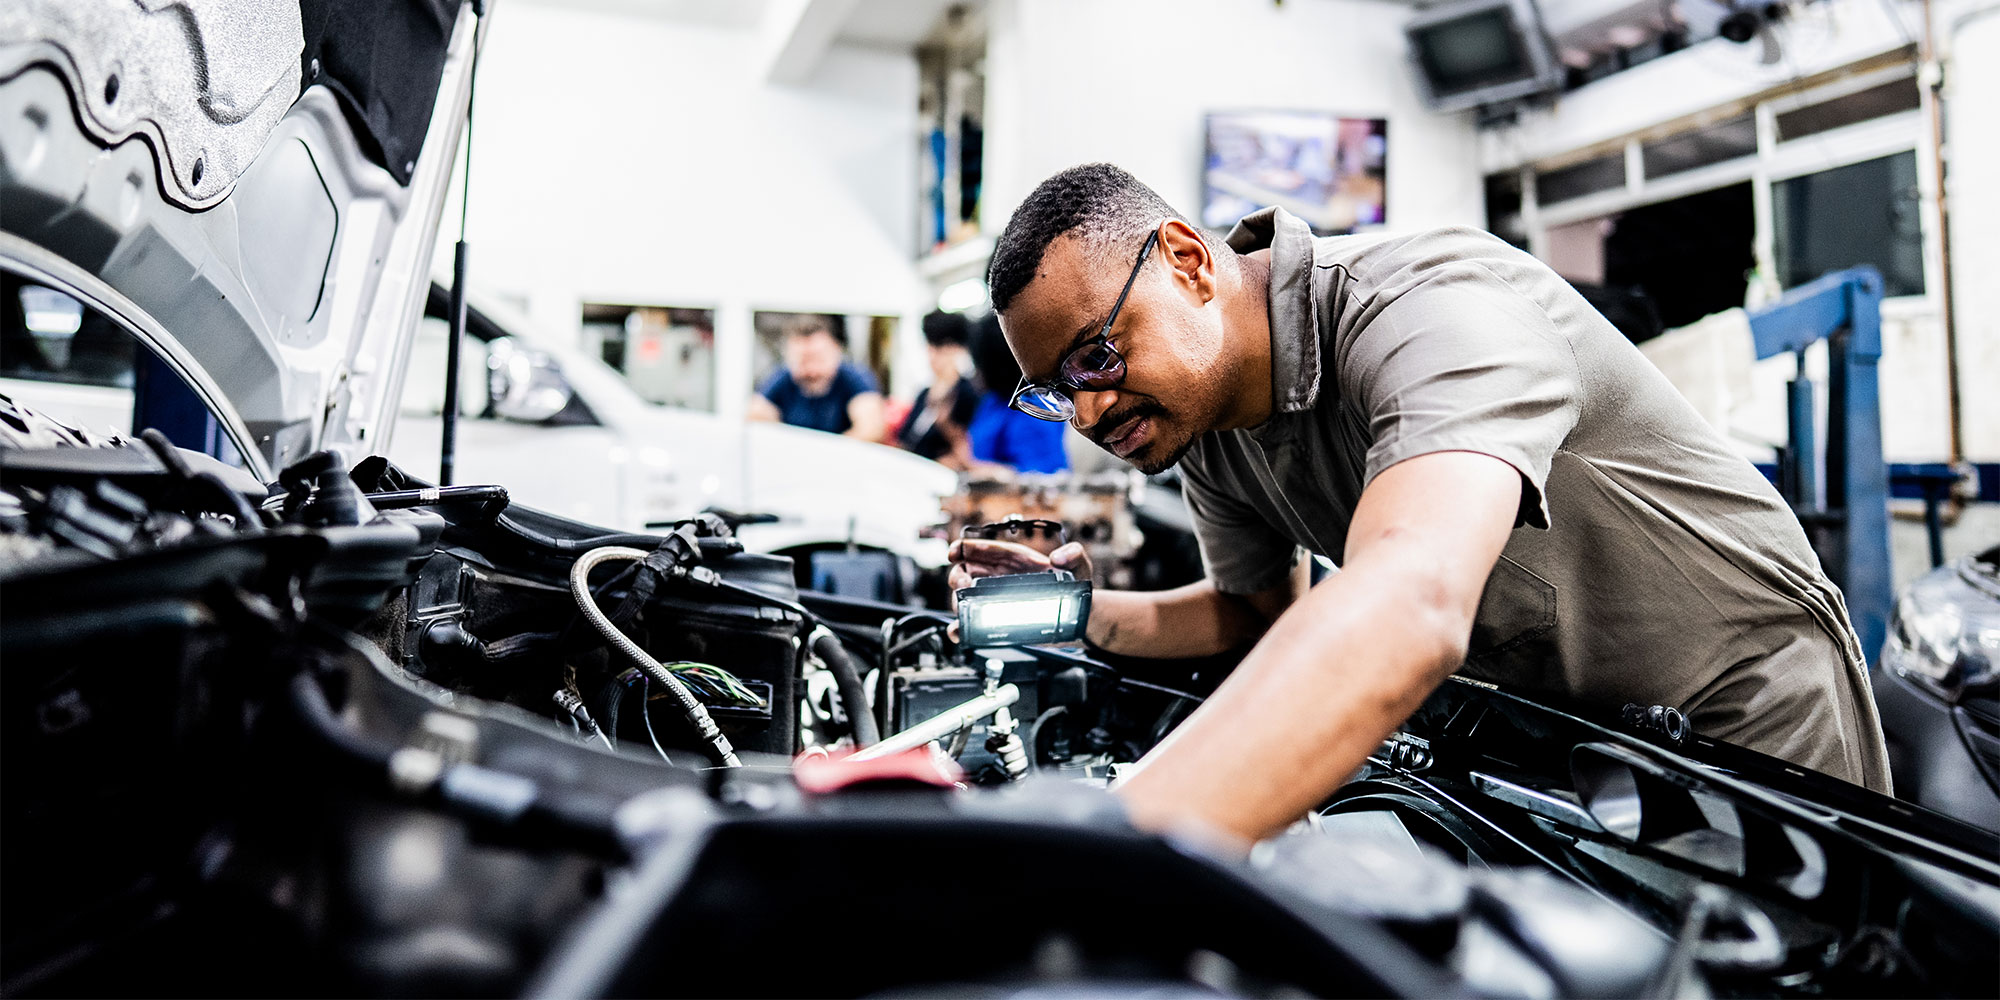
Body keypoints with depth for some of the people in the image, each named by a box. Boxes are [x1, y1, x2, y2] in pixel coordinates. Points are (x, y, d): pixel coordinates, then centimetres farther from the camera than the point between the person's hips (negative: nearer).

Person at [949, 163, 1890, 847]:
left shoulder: (1429, 301, -36)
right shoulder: (1204, 424, -9)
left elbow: (1410, 608, -55)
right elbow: (1256, 610, 7)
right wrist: (1090, 611, -13)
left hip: (1749, 701, -6)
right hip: (1553, 726, 6)